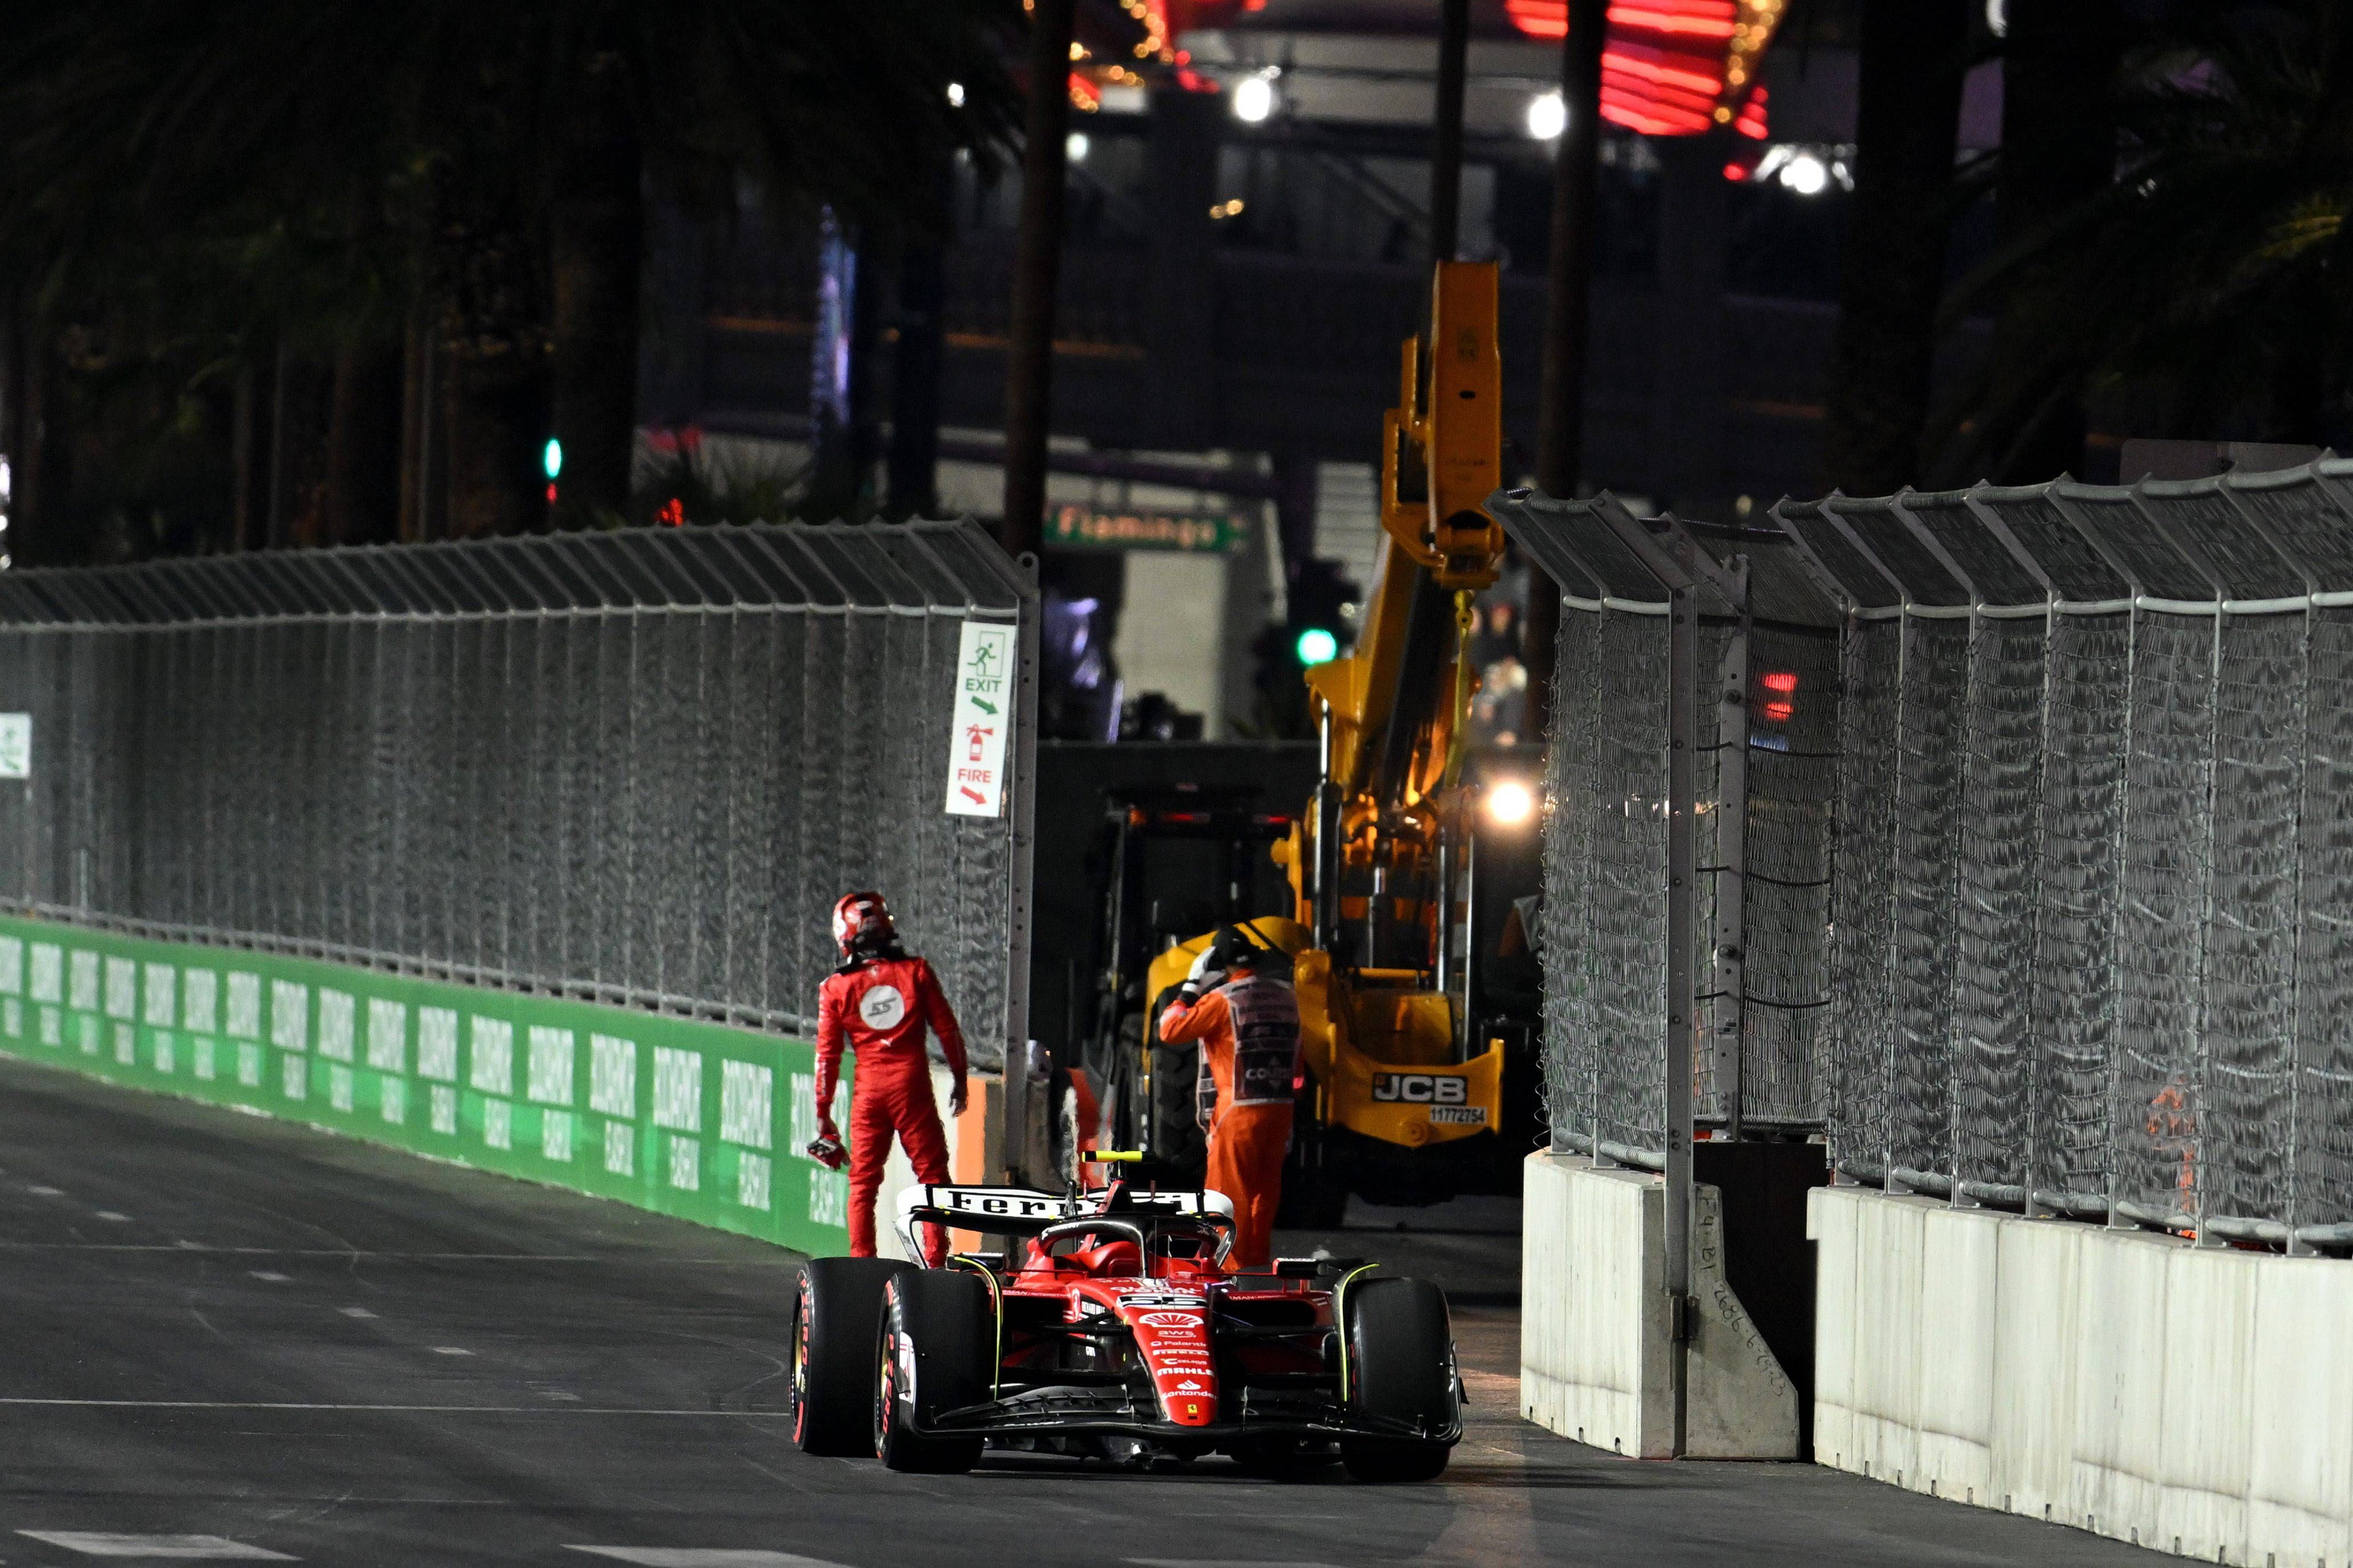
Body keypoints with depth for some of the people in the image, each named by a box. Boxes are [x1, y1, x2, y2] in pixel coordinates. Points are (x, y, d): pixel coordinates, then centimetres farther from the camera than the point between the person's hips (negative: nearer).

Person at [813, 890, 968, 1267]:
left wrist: (823, 1114, 8)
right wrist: (960, 1080, 14)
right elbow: (948, 1030, 2)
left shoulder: (836, 988, 1)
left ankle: (861, 1264, 3)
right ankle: (936, 1260, -2)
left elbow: (828, 1055, 2)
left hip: (868, 1091, 1)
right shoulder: (916, 972, 0)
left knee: (863, 1181, 8)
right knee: (931, 1171, 5)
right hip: (912, 1084, -1)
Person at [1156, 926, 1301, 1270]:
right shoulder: (1284, 998, 11)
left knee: (1230, 1194, -2)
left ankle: (1236, 1269, -5)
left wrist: (1191, 987, 1)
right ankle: (1259, 1264, 20)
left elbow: (1171, 1030, -11)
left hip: (1240, 1112, -7)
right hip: (1279, 1111, 7)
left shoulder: (1223, 1000, -11)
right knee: (1263, 1193, 14)